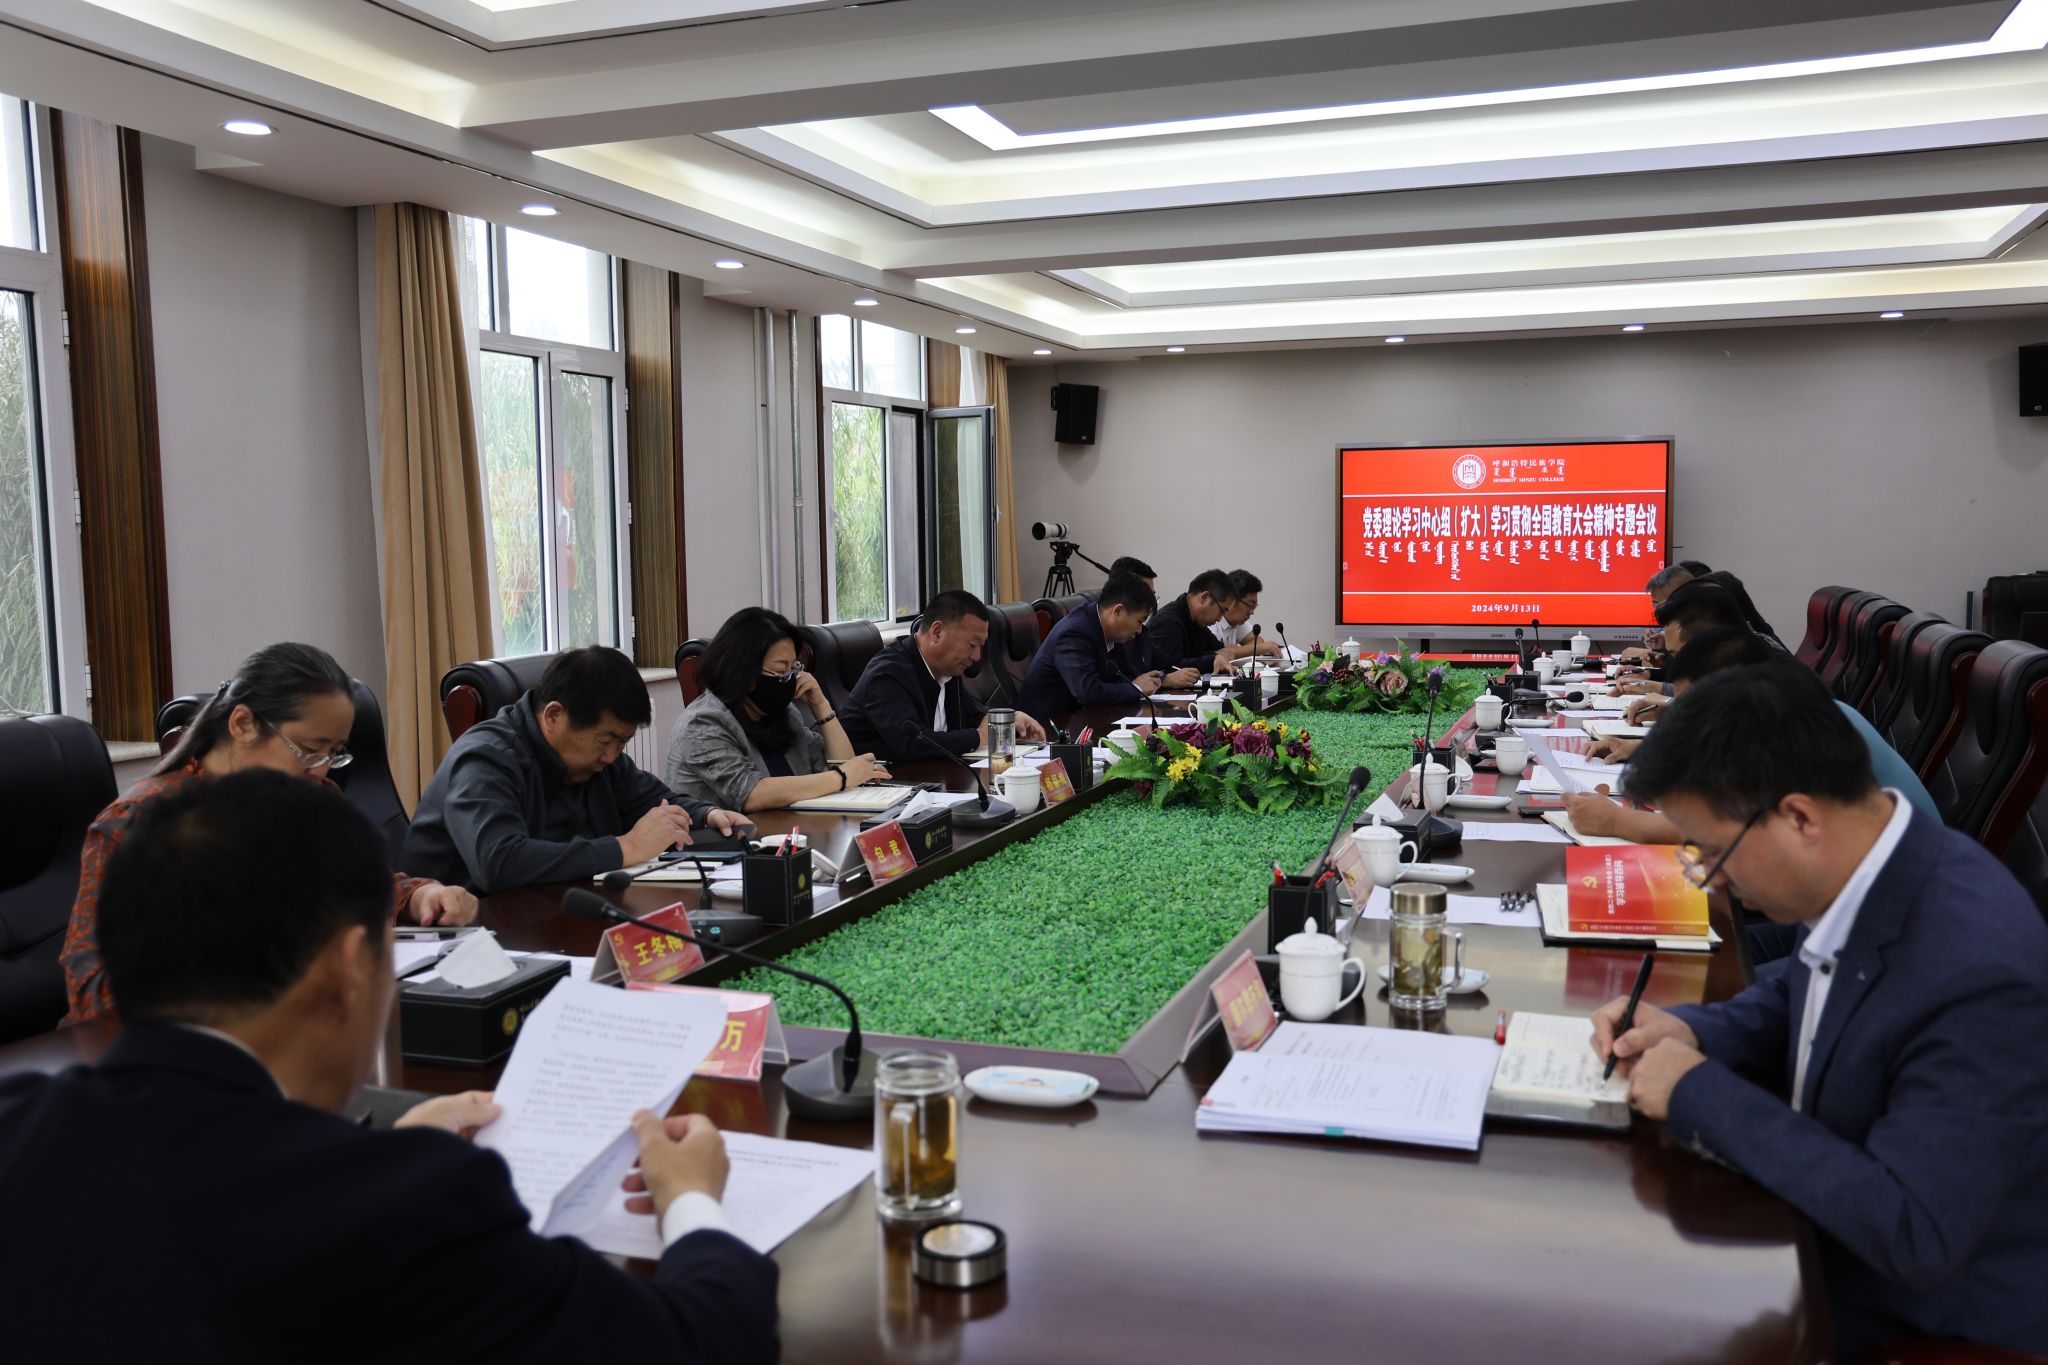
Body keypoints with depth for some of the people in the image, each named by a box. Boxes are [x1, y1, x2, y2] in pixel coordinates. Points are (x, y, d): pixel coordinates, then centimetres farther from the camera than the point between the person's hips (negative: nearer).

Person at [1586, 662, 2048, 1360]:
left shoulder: (1977, 971, -34)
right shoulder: (1864, 867, -9)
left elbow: (1911, 1236, -33)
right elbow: (1803, 996, 12)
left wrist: (1700, 1093, -28)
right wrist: (1692, 1031, -8)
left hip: (1926, 1308, -7)